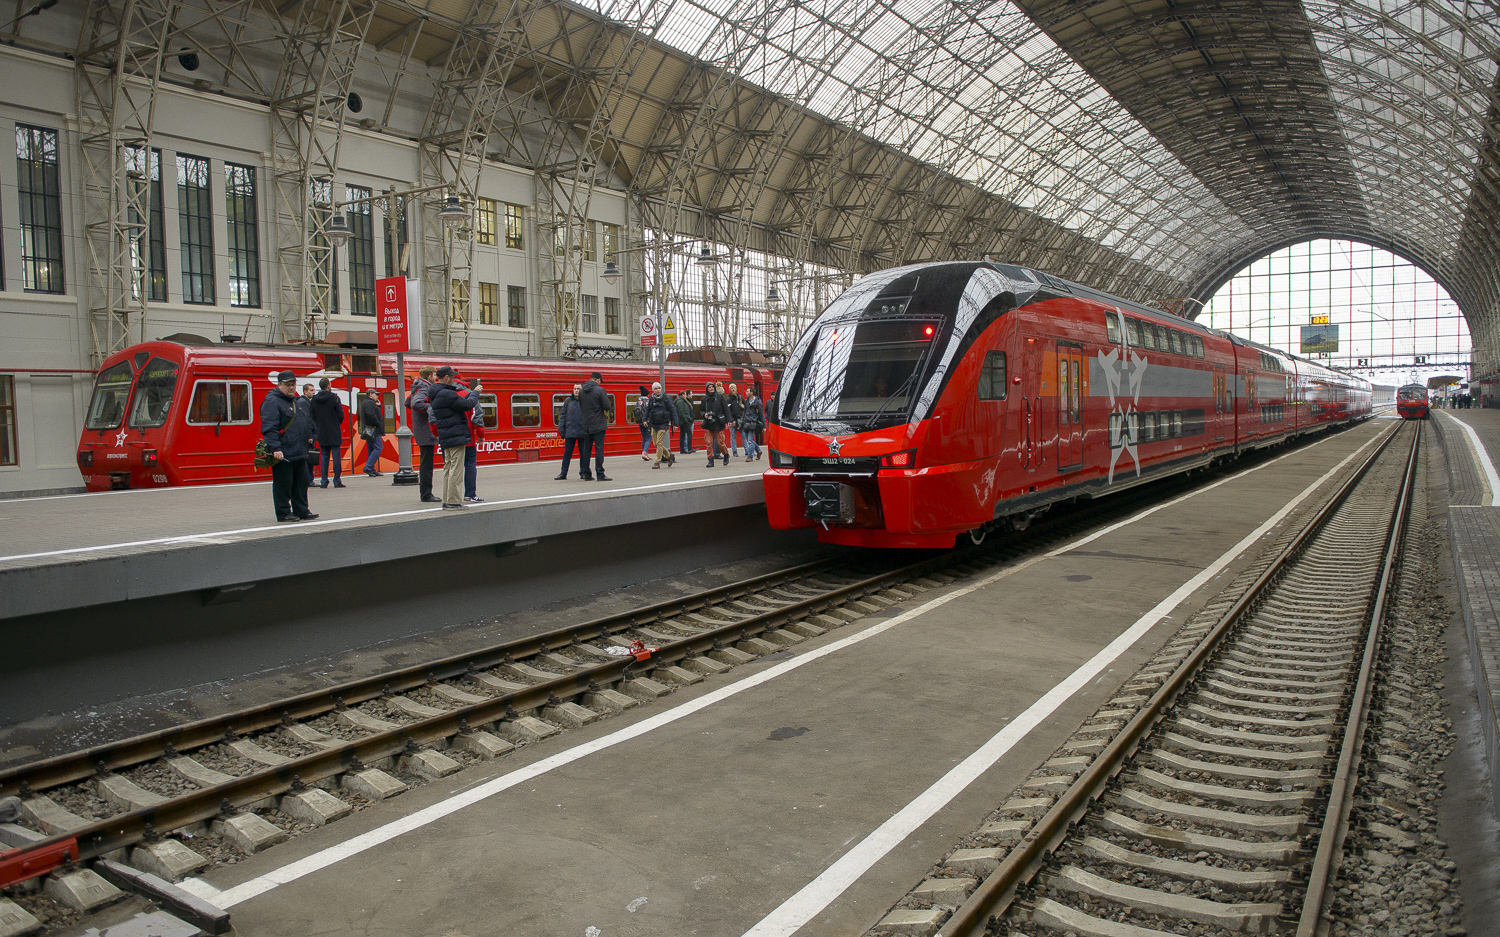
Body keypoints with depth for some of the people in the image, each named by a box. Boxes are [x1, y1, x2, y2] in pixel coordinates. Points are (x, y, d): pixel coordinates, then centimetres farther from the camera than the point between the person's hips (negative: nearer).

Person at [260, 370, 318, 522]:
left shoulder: (298, 402, 18)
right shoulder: (272, 402, -10)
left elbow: (307, 422, 31)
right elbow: (269, 428, -19)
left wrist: (309, 436, 20)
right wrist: (275, 448, -26)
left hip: (300, 453, 9)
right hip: (283, 454, -9)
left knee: (302, 482, 12)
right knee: (283, 484, -2)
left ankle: (302, 511, 20)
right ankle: (283, 513, 5)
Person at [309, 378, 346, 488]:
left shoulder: (314, 400, 4)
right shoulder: (334, 398, -8)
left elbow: (312, 417, 5)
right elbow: (341, 415, -8)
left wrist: (318, 426, 17)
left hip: (321, 433, 4)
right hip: (334, 433, -4)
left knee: (324, 456, 9)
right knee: (336, 456, -1)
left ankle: (324, 481, 6)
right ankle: (337, 481, -1)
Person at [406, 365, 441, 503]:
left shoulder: (418, 388, 16)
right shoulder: (424, 389, -14)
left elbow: (408, 403, 29)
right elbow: (416, 404, -31)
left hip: (421, 431, 10)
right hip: (426, 432, -10)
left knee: (426, 464, 14)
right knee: (427, 464, -7)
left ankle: (425, 492, 20)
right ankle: (426, 494, -4)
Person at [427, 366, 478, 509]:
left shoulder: (434, 394, 14)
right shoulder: (446, 394, -17)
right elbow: (467, 404, -17)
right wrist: (475, 393, 1)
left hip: (445, 438, 10)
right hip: (456, 436, -10)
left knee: (448, 467, 14)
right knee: (456, 469, -6)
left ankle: (447, 501, 19)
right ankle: (453, 502, -5)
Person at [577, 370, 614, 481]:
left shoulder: (581, 391, 8)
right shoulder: (600, 390, -11)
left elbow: (580, 406, 15)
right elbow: (608, 407, -13)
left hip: (586, 425, 6)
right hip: (598, 425, -6)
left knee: (586, 449, 10)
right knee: (599, 449, -5)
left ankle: (586, 474, 12)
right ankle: (600, 474, -7)